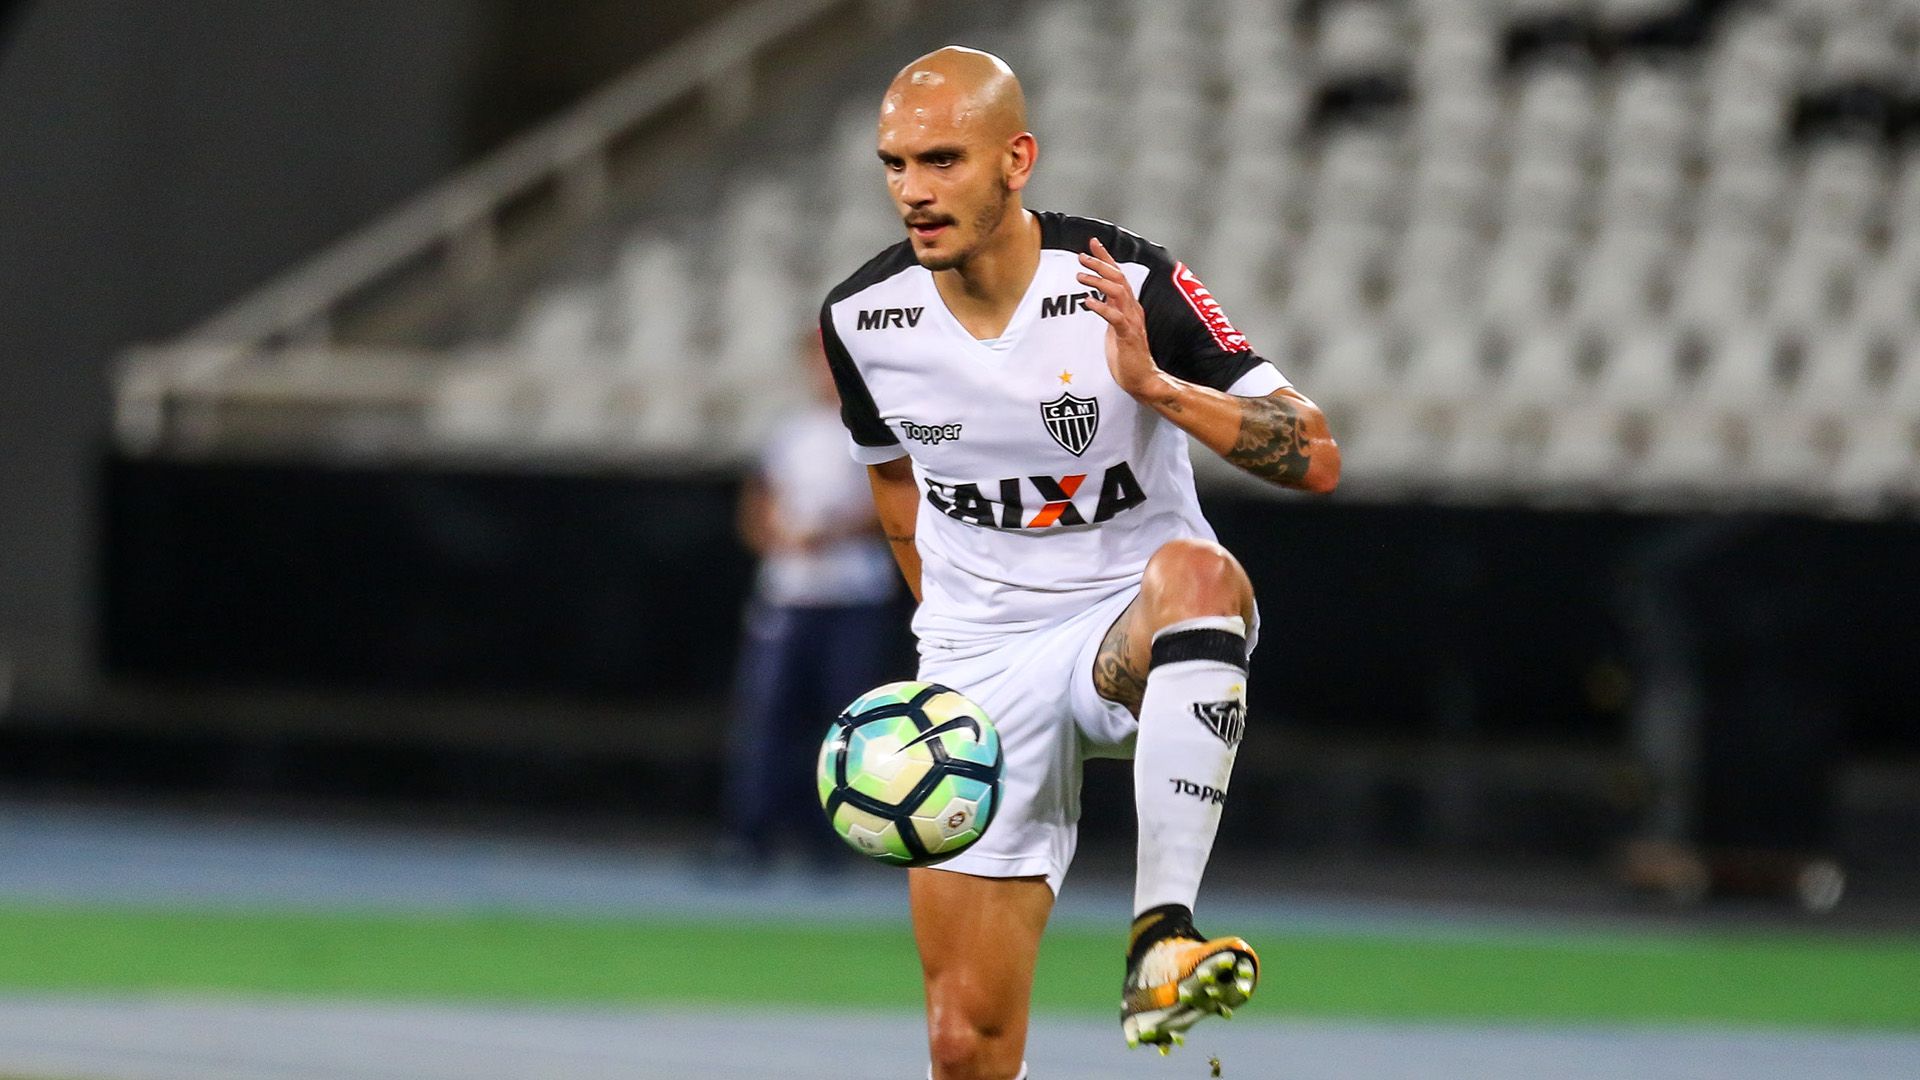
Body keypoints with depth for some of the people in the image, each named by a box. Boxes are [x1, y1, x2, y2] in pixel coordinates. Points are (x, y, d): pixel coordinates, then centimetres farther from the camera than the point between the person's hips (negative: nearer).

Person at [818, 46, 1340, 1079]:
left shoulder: (1125, 287, -15)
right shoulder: (861, 319, -4)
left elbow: (1315, 458, -18)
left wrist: (1154, 385, -31)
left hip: (1132, 631, -3)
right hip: (975, 675, 3)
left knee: (1198, 571, -40)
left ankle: (1160, 939, -45)